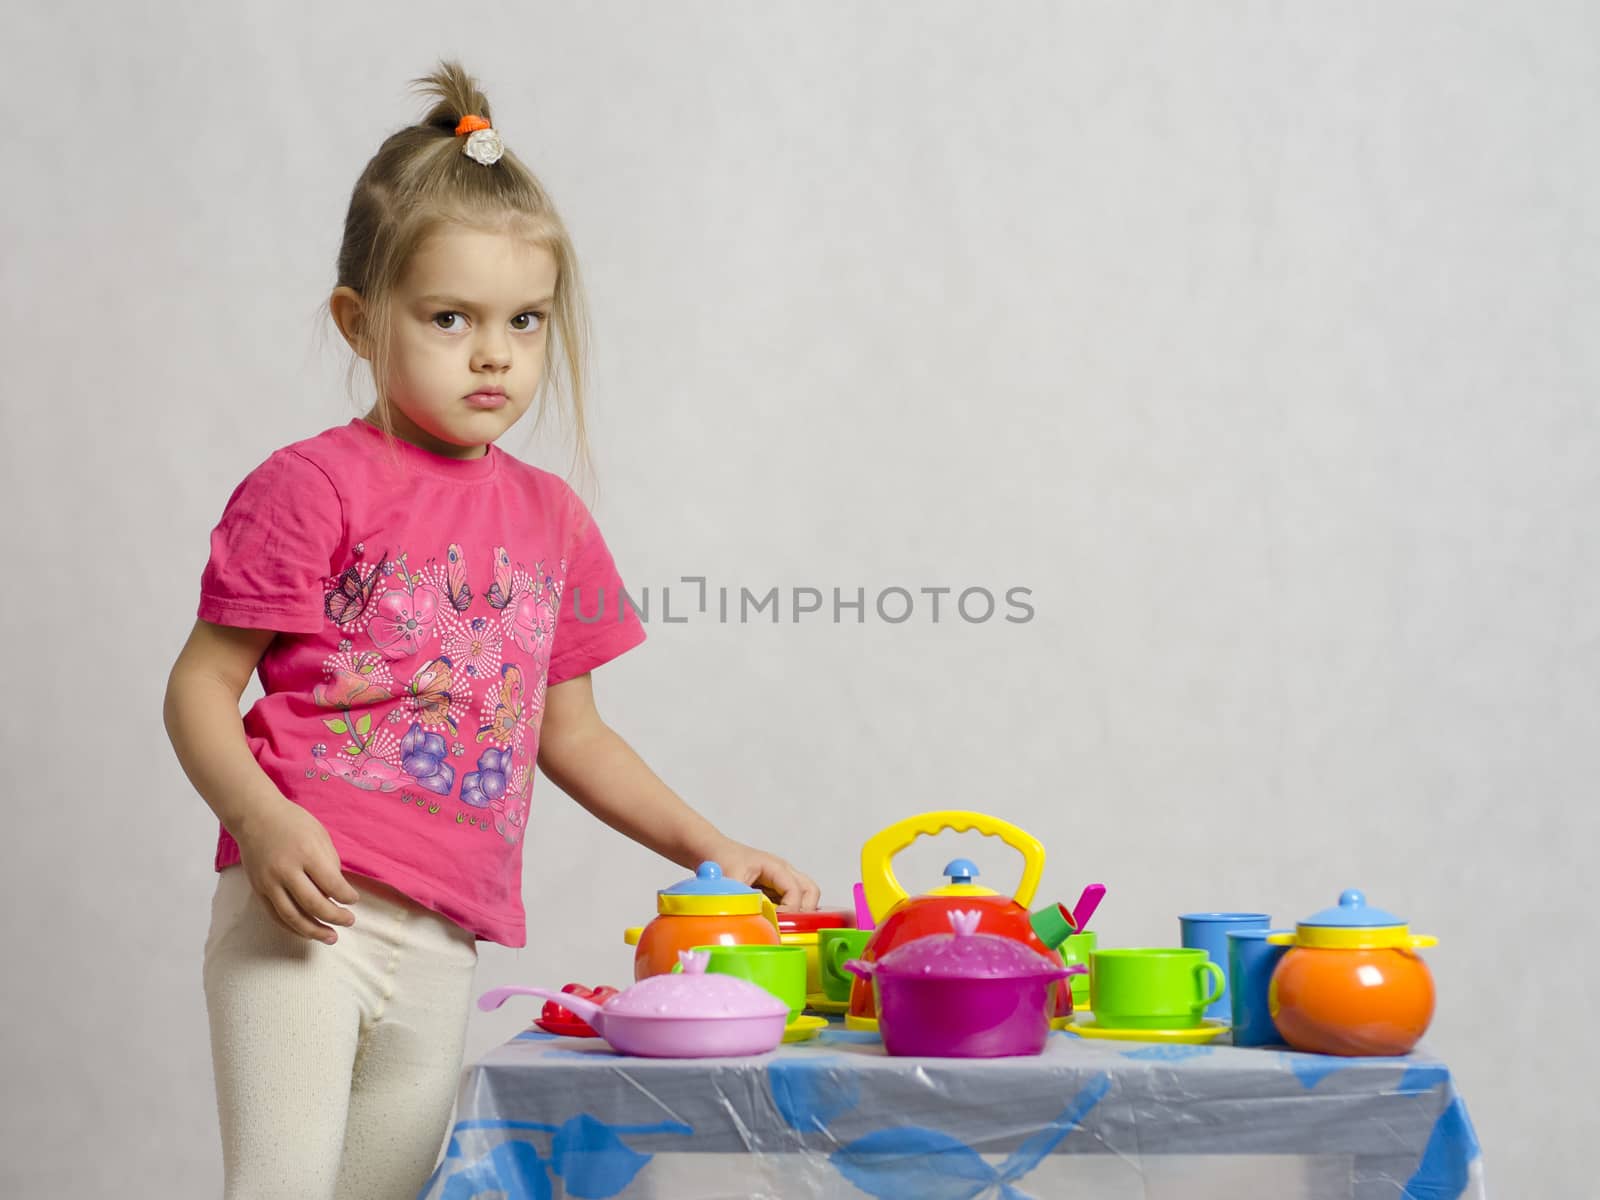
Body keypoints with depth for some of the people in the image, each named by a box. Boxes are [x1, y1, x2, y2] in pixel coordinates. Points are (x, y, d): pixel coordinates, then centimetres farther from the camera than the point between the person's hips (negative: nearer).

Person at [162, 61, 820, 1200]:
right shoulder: (311, 486, -2)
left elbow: (570, 732, 24)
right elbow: (200, 686, -4)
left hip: (441, 946, 6)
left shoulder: (550, 517, 15)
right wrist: (263, 819, -22)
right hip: (305, 911, -6)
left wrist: (713, 850, 18)